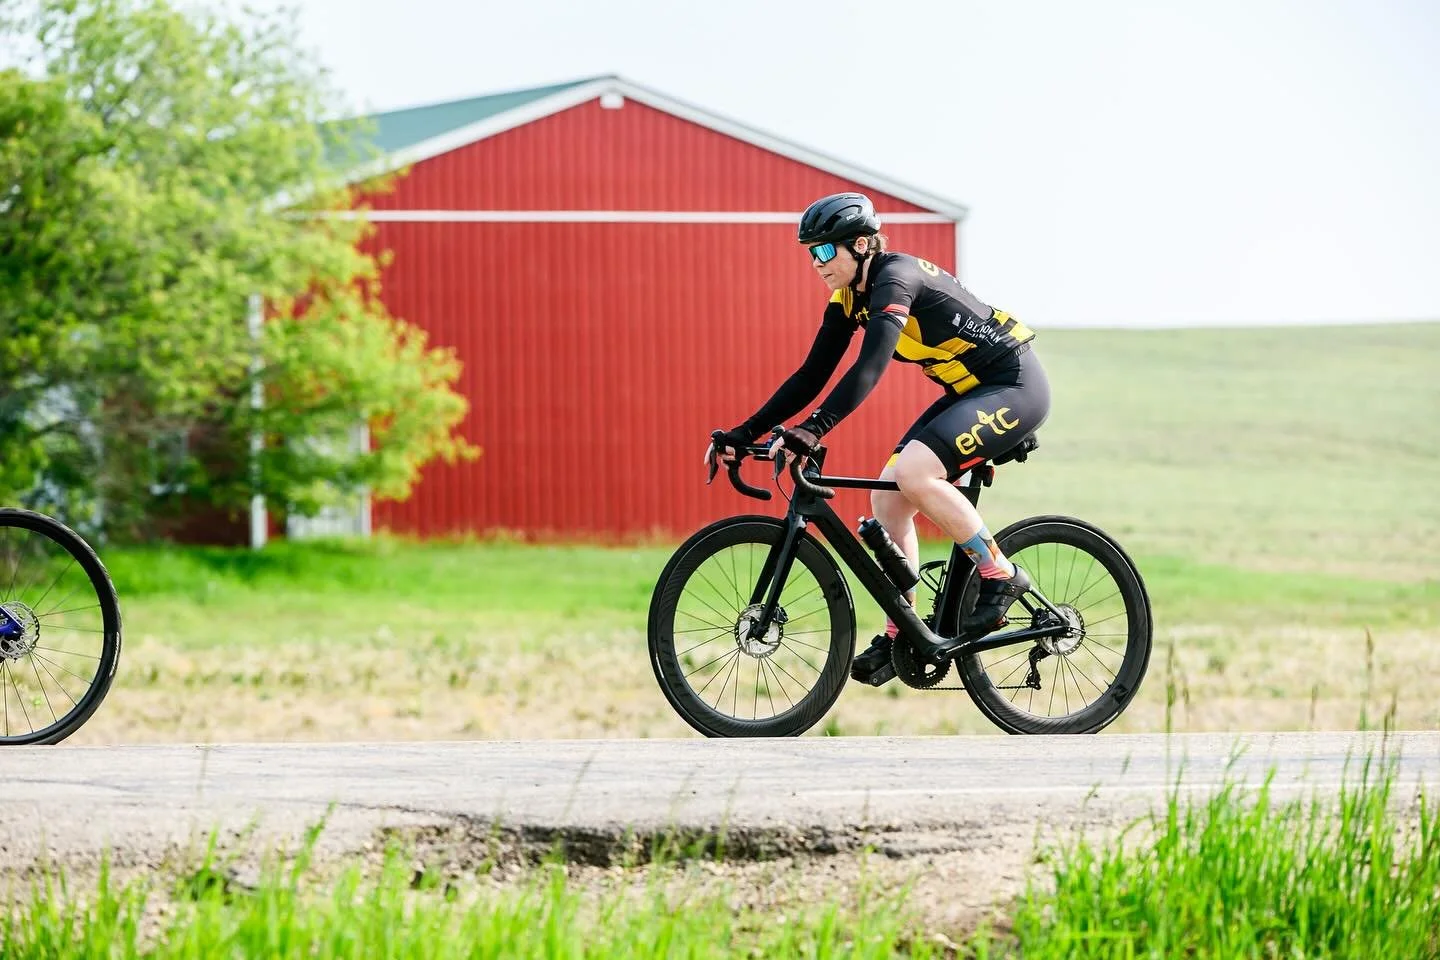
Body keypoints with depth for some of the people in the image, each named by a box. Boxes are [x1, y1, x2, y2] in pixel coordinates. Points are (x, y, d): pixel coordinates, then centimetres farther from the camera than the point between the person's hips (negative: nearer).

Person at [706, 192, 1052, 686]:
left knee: (913, 473, -27)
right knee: (887, 497, -1)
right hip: (970, 392, 9)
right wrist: (746, 432, -3)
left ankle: (1000, 576, -12)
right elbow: (812, 375, 5)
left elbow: (870, 367, -37)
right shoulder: (849, 297, 3)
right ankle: (899, 637, 6)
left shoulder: (895, 277, -23)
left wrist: (813, 429, -47)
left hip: (1015, 386, -9)